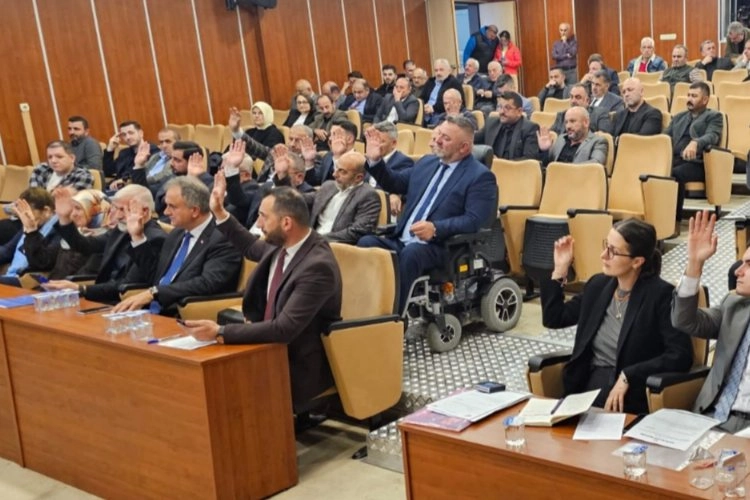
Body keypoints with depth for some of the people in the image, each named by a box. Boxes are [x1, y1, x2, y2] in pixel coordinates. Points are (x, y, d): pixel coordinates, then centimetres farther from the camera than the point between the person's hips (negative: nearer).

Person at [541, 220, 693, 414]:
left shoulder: (662, 295, -9)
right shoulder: (598, 285, 9)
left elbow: (681, 356, -16)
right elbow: (553, 319, 17)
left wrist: (627, 377, -21)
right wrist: (560, 269, 9)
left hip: (630, 396, -5)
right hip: (587, 384, 6)